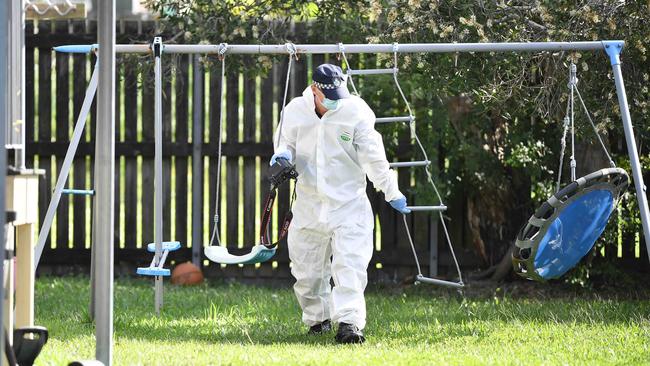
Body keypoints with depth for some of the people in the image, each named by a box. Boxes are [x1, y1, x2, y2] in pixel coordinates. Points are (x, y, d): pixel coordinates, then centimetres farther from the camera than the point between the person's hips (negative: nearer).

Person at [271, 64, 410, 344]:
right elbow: (285, 143, 13)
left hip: (349, 203, -3)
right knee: (306, 269, 10)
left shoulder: (355, 112, -10)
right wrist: (283, 156, -12)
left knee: (350, 266, -16)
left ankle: (348, 322, -19)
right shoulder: (295, 111, -3)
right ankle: (317, 318, 29)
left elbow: (373, 157, -5)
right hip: (309, 203, 3)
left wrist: (392, 193, -3)